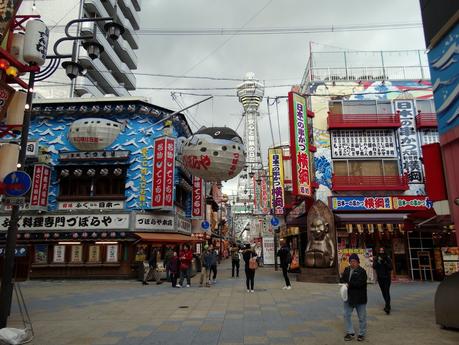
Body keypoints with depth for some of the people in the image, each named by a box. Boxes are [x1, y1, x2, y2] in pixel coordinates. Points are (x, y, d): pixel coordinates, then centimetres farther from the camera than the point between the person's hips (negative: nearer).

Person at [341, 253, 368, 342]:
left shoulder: (362, 271, -13)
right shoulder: (347, 270, 6)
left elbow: (360, 283, -23)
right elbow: (342, 279, 11)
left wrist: (349, 284, -22)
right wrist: (344, 283, -11)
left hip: (360, 298, -5)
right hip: (348, 297, 5)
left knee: (362, 317, 9)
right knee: (346, 315, 8)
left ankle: (361, 334, 25)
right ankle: (350, 333, 21)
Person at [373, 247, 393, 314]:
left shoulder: (388, 259, -4)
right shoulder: (376, 259, 1)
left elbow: (390, 267, -9)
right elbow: (374, 267, -8)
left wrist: (385, 263, -22)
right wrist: (378, 261, -21)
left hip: (387, 277, -3)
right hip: (380, 277, 3)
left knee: (387, 292, -13)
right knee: (383, 292, 13)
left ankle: (387, 307, -17)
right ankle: (387, 304, 29)